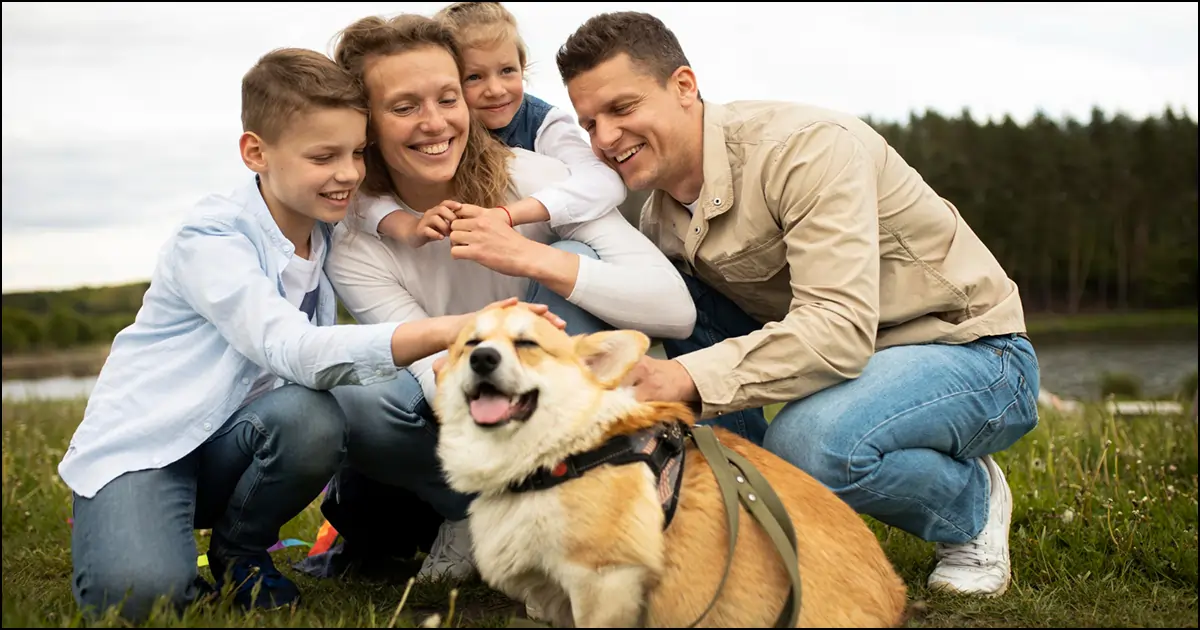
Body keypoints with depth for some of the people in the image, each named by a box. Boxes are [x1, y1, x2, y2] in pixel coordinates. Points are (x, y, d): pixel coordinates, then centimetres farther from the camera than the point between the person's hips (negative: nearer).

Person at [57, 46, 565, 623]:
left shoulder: (324, 238, 2)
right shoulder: (211, 240, -21)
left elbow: (335, 363, 0)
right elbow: (292, 349, -36)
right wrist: (442, 331, -47)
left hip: (221, 446, 6)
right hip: (138, 446, -6)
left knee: (313, 419, -28)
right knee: (139, 592, -33)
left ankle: (239, 554, -1)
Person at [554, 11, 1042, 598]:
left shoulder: (806, 146, -25)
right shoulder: (660, 215, -1)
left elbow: (842, 328, -35)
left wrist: (688, 376, -43)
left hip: (972, 352, -7)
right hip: (825, 357, 7)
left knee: (808, 439, -38)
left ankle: (972, 503, -4)